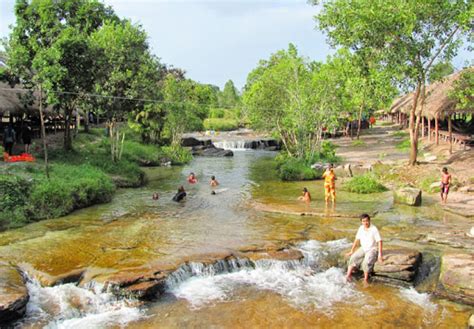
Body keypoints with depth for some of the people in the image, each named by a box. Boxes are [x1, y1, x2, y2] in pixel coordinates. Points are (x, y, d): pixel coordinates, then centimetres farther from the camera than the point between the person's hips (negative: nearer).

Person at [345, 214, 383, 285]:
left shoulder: (374, 229, -13)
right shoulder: (361, 228, 3)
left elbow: (379, 241, -13)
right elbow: (357, 240, 12)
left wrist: (380, 254, -19)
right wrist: (351, 251, 12)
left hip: (372, 249, -5)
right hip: (363, 249, 5)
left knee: (367, 261, -33)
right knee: (353, 258, -19)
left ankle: (366, 279, -21)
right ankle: (348, 275, -26)